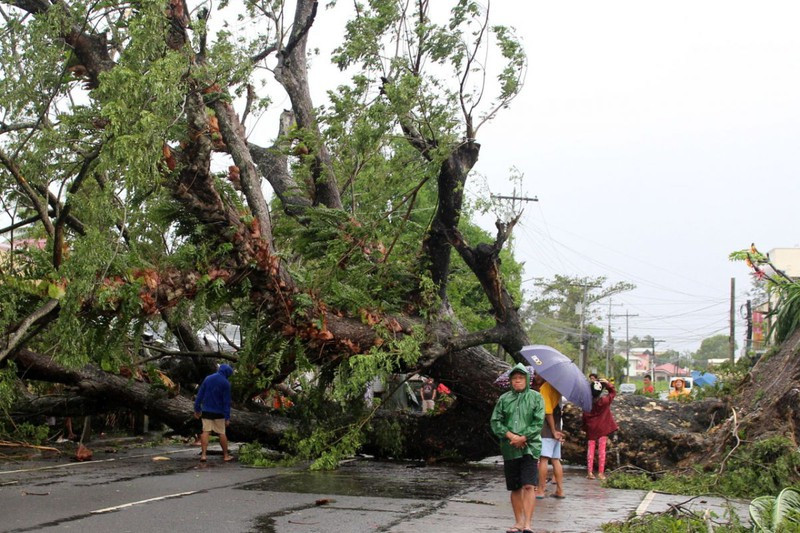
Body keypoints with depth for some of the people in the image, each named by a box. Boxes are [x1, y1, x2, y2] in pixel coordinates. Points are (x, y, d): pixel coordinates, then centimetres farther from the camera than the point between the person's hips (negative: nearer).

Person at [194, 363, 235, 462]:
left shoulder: (207, 378, 3)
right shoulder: (226, 383, -9)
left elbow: (200, 394, 4)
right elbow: (227, 401, -10)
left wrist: (197, 409, 10)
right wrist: (227, 417, -9)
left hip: (206, 411, 3)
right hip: (219, 413, -3)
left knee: (205, 432, 2)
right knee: (222, 433, 6)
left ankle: (203, 455, -7)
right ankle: (226, 455, 15)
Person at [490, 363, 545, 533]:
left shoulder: (536, 397, 4)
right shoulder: (504, 399, 10)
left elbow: (538, 422, -4)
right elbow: (495, 422, 4)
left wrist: (523, 438, -13)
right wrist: (510, 436, -11)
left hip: (529, 447, -3)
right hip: (509, 449, 3)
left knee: (529, 486, -13)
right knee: (515, 488, 9)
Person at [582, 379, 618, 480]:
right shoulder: (605, 401, -14)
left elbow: (584, 416, -2)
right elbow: (613, 392, 3)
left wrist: (585, 427, 11)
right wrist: (607, 383, -4)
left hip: (591, 429, 1)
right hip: (602, 429, -1)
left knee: (590, 450, 7)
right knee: (602, 450, 4)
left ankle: (590, 472, 4)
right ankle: (601, 472, 5)